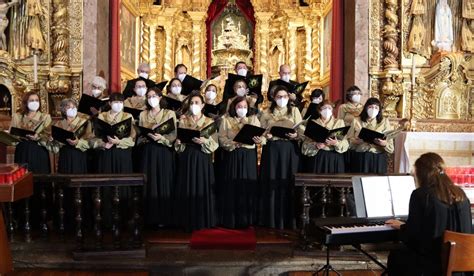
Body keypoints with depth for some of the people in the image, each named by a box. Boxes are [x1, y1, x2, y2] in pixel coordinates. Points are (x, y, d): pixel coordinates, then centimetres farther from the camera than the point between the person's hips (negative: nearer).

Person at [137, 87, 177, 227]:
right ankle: (149, 217, 6)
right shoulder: (143, 114, 11)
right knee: (148, 183, 0)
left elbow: (173, 135, -4)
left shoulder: (169, 113, 2)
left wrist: (161, 137, -21)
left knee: (163, 183, -3)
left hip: (164, 152, -2)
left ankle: (163, 218, 2)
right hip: (148, 152, 3)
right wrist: (147, 136, -12)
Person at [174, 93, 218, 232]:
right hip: (187, 158, 1)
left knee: (202, 188, 0)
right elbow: (178, 139, 5)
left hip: (203, 159, -1)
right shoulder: (183, 120, 8)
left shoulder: (209, 122, 5)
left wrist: (204, 141, -21)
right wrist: (178, 141, -17)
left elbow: (214, 144, -2)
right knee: (187, 189, 1)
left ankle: (202, 221, 10)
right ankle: (188, 222, 10)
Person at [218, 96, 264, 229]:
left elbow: (261, 136, -2)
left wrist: (259, 140, -25)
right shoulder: (226, 120, 7)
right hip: (232, 156, -1)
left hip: (249, 157, 1)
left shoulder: (253, 119, 9)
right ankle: (230, 220, 7)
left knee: (248, 186, 0)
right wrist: (235, 143, -19)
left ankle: (246, 219, 9)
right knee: (232, 187, -1)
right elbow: (222, 139, -3)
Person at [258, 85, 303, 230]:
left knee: (288, 184, 0)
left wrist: (295, 135, -20)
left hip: (289, 150, 0)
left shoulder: (294, 111, 9)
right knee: (271, 184, 0)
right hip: (272, 150, 0)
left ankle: (289, 220, 8)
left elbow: (302, 130, 1)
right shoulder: (266, 113, 10)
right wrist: (266, 136, -16)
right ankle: (272, 221, 8)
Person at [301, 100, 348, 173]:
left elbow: (345, 143, 1)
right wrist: (316, 145, -17)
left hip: (335, 158, 1)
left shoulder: (339, 122, 10)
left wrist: (336, 143, -18)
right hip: (317, 157, -1)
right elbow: (306, 144, 1)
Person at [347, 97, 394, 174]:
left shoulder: (384, 122, 9)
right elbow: (348, 140, 4)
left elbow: (390, 145, 3)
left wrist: (384, 143, -17)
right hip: (359, 157, 0)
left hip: (378, 158, 0)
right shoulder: (356, 121, 8)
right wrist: (356, 141, -15)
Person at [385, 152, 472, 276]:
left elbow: (412, 235, -11)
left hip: (434, 262, -6)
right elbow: (466, 230, 14)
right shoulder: (460, 194, 4)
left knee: (395, 256, 23)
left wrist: (401, 226, 11)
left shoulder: (420, 194, -12)